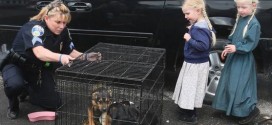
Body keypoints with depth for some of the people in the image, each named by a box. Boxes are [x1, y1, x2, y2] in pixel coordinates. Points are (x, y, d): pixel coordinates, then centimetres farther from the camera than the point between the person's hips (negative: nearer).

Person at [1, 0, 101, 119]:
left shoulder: (63, 31, -13)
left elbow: (70, 52, -2)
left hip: (39, 69, 5)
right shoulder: (35, 27, -32)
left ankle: (32, 90, 28)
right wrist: (60, 57, -67)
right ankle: (13, 103, -2)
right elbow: (39, 52, -49)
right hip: (17, 64, -5)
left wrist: (85, 56, -22)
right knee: (15, 84, -39)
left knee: (54, 104, -3)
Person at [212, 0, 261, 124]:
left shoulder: (254, 24, -18)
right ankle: (232, 108, 30)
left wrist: (236, 48, -27)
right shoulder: (239, 19, 6)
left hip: (243, 61, -8)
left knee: (239, 86, -6)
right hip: (233, 57, 9)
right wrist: (228, 49, 7)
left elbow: (251, 44, -20)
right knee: (229, 84, 15)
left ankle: (252, 109, 9)